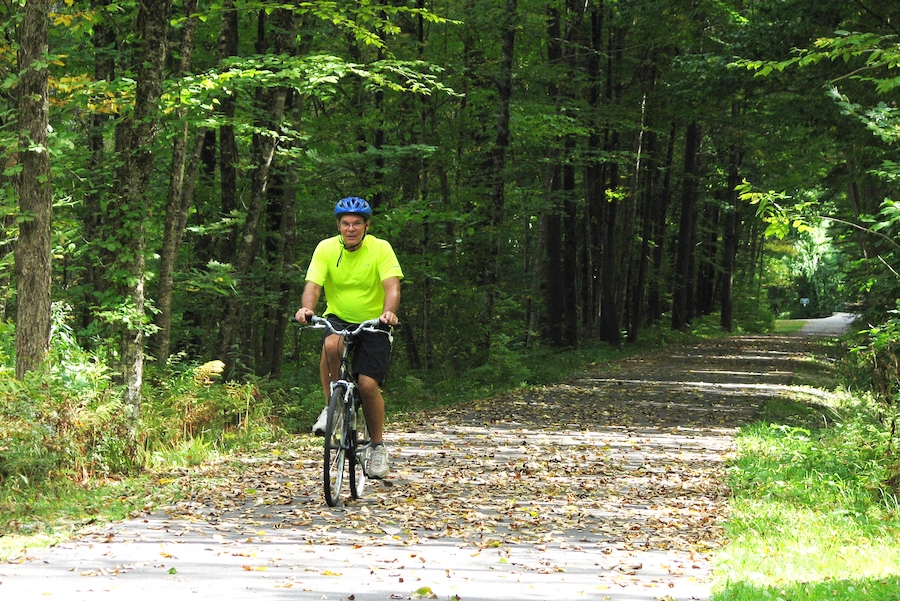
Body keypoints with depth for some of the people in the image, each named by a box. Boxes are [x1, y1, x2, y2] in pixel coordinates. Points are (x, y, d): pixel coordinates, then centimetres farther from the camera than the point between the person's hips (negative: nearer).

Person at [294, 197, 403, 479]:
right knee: (331, 345, -35)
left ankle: (378, 446, 7)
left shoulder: (381, 248, -11)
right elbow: (313, 284, -15)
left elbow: (392, 285, -21)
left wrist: (389, 312, -42)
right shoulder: (326, 248, -7)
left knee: (368, 385, -13)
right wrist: (307, 308, -37)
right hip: (337, 318, 1)